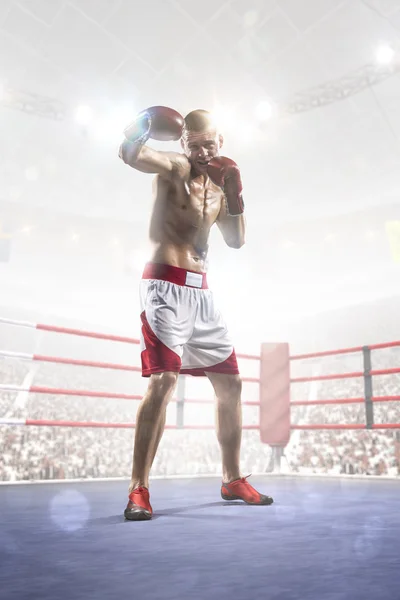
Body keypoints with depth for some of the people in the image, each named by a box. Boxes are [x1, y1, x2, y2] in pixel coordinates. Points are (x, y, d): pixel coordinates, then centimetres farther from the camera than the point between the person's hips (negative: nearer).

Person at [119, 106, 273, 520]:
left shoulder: (218, 184, 18)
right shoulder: (174, 168, -2)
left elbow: (236, 241, 14)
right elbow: (130, 155, -22)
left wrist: (235, 193, 2)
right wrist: (144, 127, -40)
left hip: (200, 291, 8)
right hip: (166, 286, -7)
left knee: (230, 382, 8)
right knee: (163, 380, -20)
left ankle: (232, 479, 21)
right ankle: (138, 490, -9)